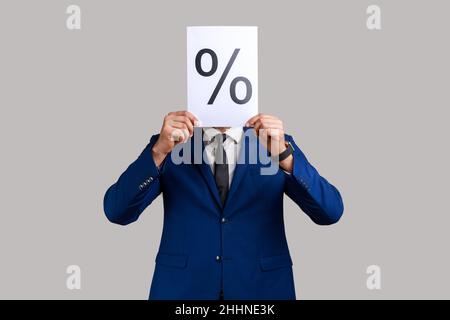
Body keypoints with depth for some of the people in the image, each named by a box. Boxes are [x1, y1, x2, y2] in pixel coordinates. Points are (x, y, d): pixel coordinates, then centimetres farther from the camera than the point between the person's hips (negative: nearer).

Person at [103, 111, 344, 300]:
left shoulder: (276, 142, -1)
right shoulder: (170, 144, -1)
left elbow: (330, 213, -12)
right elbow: (117, 212, -12)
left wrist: (284, 154, -26)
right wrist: (158, 151, -26)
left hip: (262, 287, 1)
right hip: (182, 289, 0)